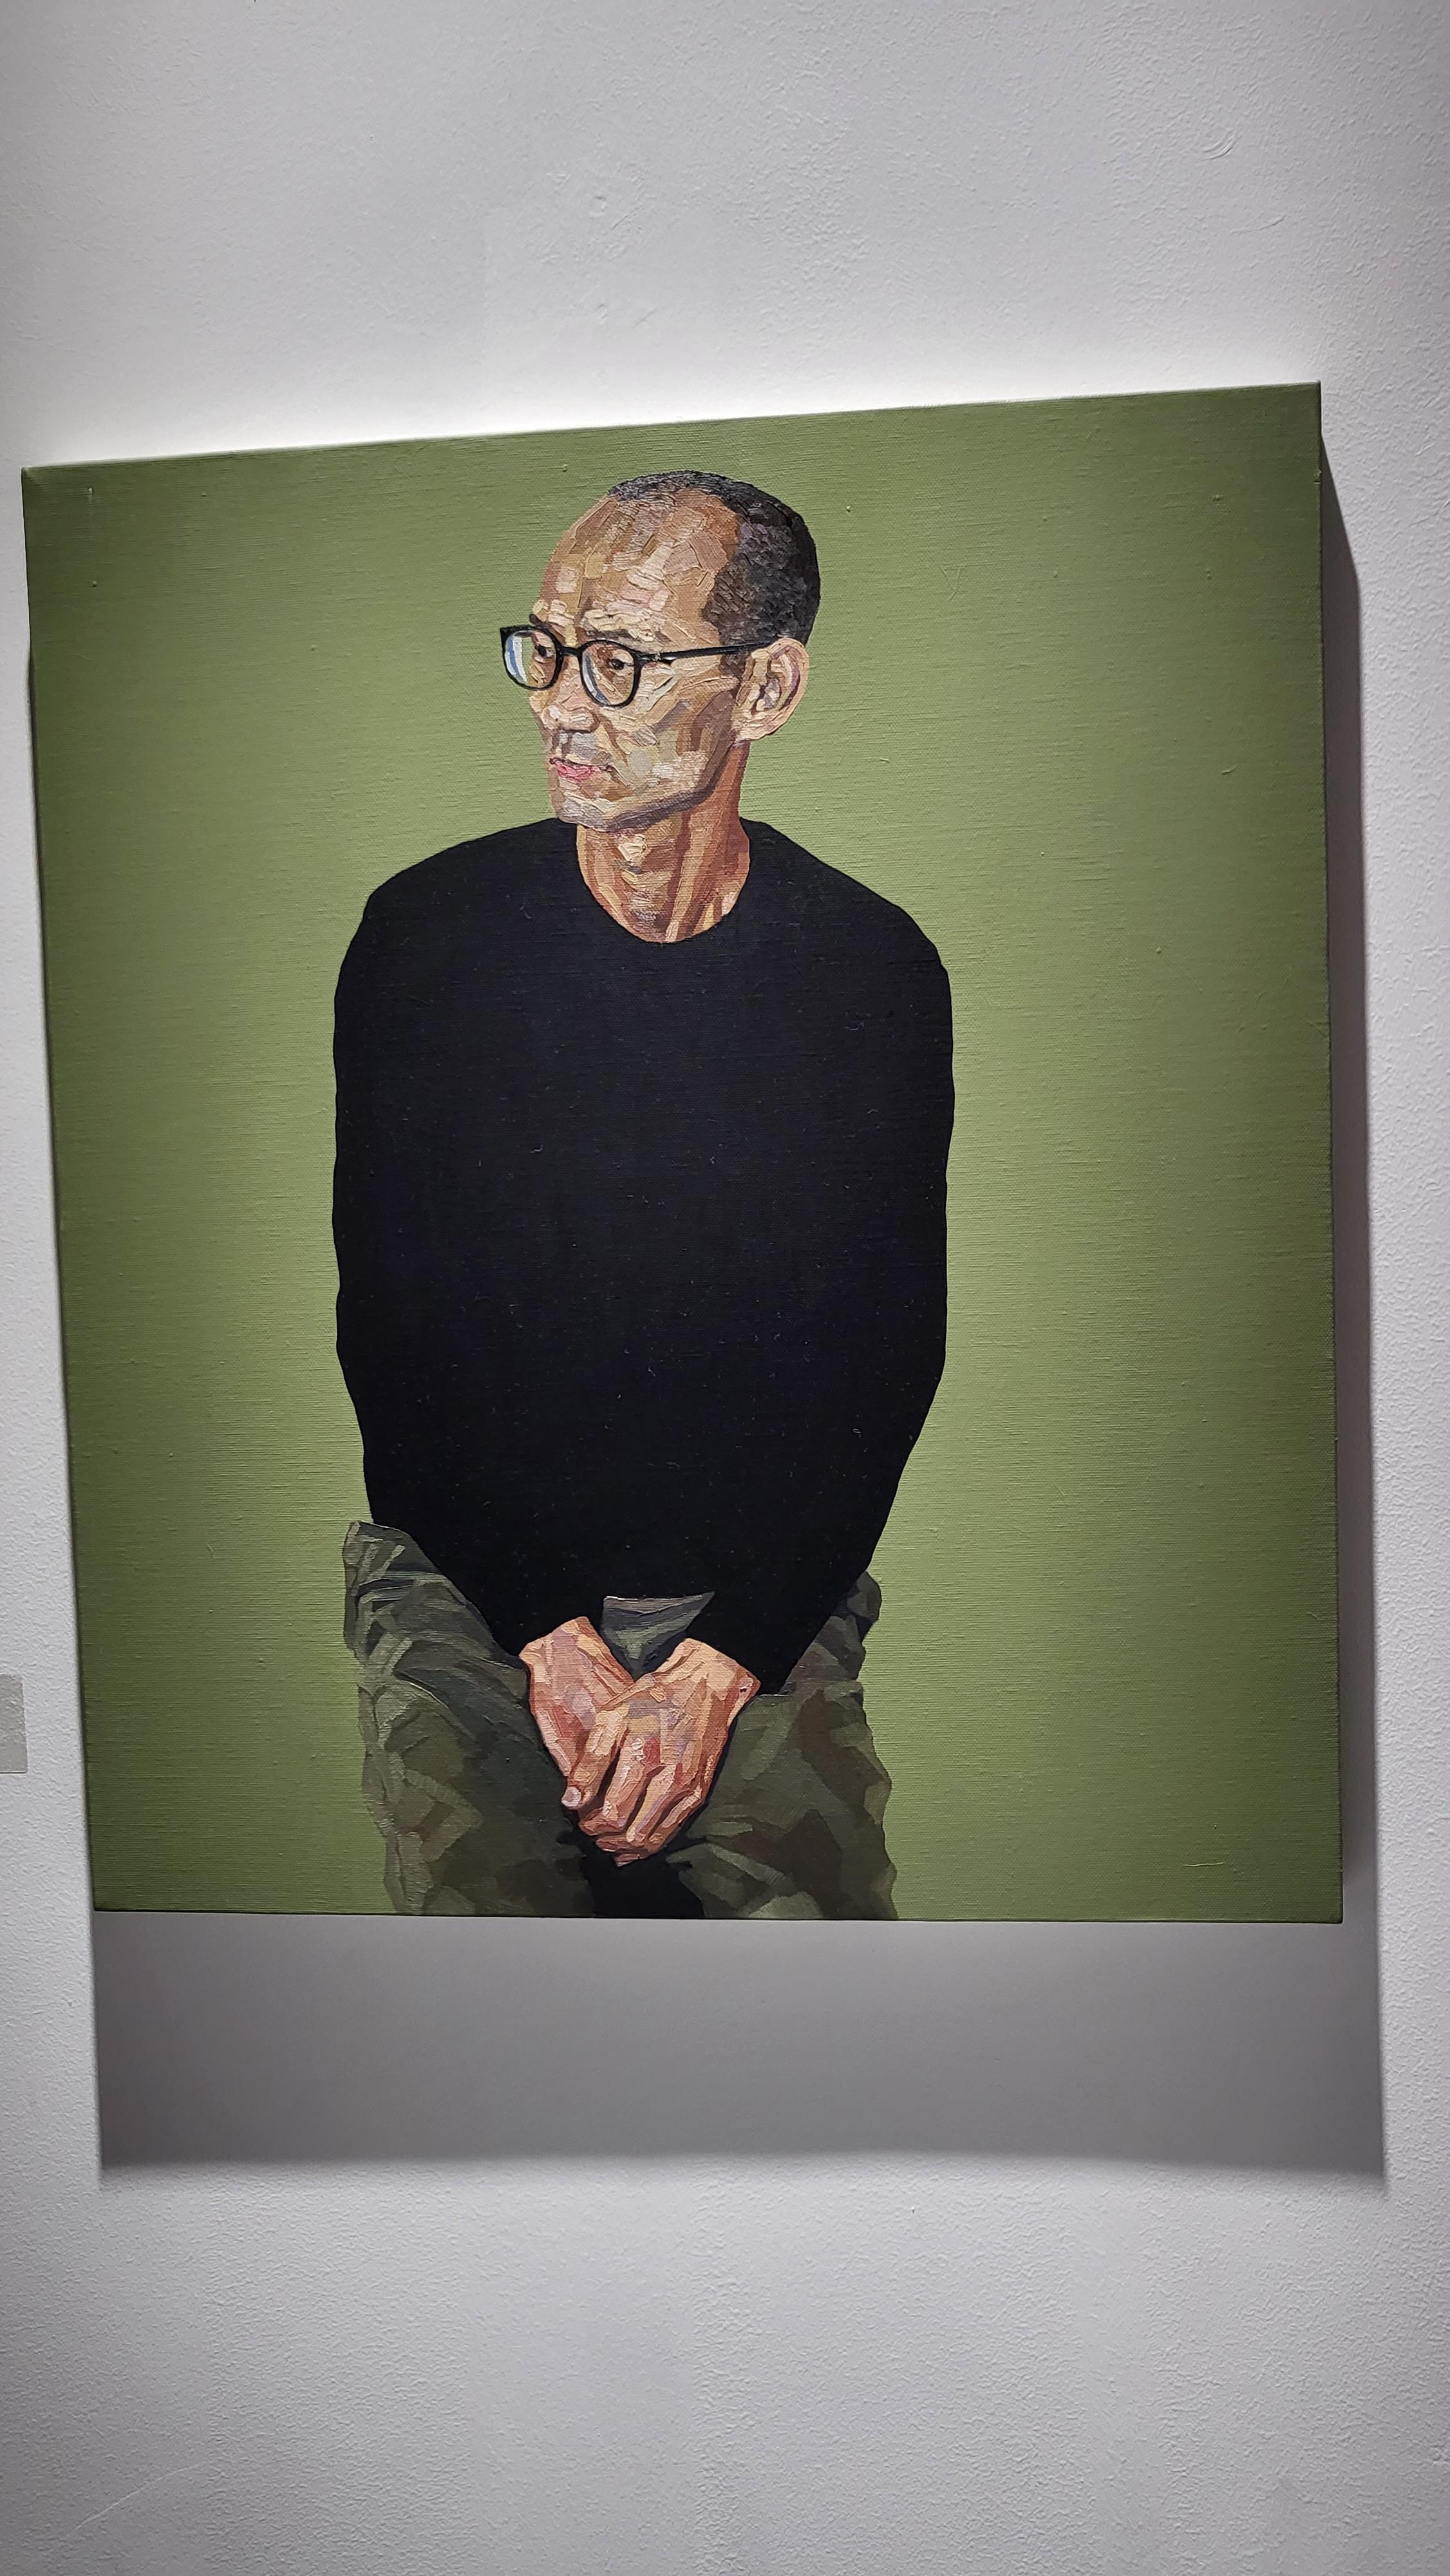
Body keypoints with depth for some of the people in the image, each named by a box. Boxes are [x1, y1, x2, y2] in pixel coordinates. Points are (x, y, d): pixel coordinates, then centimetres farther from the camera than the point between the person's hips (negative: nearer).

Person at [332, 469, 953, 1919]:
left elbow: (887, 1354, -3)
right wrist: (551, 1637, -13)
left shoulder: (878, 974, -4)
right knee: (479, 1899, -19)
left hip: (764, 1588, 1)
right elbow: (387, 1324, -4)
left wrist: (722, 1660, -12)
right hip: (468, 1570, 0)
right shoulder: (426, 936, -5)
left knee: (815, 1902, -16)